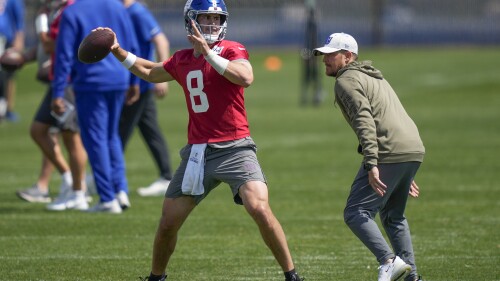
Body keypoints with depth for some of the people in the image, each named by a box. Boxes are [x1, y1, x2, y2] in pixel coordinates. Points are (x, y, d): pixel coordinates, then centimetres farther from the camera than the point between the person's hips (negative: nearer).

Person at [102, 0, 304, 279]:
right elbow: (150, 73, 32)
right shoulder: (182, 60, 12)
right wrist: (118, 51, 22)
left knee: (260, 208, -23)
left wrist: (208, 52, -27)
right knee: (168, 224, 8)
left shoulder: (232, 50, -4)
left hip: (234, 148, -5)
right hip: (197, 152, 5)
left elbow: (246, 78, -26)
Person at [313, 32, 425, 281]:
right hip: (415, 150, 9)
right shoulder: (374, 77, 29)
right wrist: (405, 175, 32)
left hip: (389, 154, -9)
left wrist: (371, 165, -24)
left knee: (356, 213, -8)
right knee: (393, 216, 22)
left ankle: (390, 260, -25)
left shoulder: (347, 80, -1)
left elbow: (365, 122, -16)